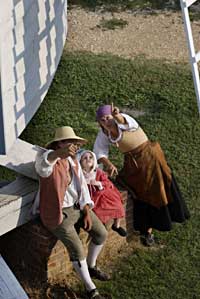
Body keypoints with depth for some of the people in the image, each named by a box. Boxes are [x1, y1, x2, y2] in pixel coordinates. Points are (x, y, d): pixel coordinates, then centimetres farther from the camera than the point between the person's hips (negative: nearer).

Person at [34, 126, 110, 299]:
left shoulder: (73, 161, 4)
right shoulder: (48, 163, -20)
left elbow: (82, 185, 4)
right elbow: (42, 163, -47)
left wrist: (87, 212, -6)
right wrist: (59, 152, -69)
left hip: (78, 206, 7)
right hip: (59, 213, -7)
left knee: (101, 233, 2)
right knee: (77, 250, -13)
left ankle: (91, 267, 29)